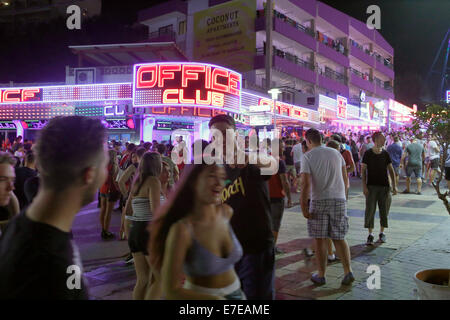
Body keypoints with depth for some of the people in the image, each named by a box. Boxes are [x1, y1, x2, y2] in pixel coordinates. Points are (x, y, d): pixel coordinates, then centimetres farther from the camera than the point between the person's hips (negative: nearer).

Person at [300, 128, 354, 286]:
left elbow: (306, 184, -14)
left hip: (319, 201, -4)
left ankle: (321, 275, 15)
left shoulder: (307, 156, -5)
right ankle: (348, 272, 4)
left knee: (320, 239, 7)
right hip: (339, 199, 4)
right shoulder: (336, 153, 8)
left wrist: (303, 206, -11)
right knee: (339, 238, 12)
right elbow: (345, 178, 12)